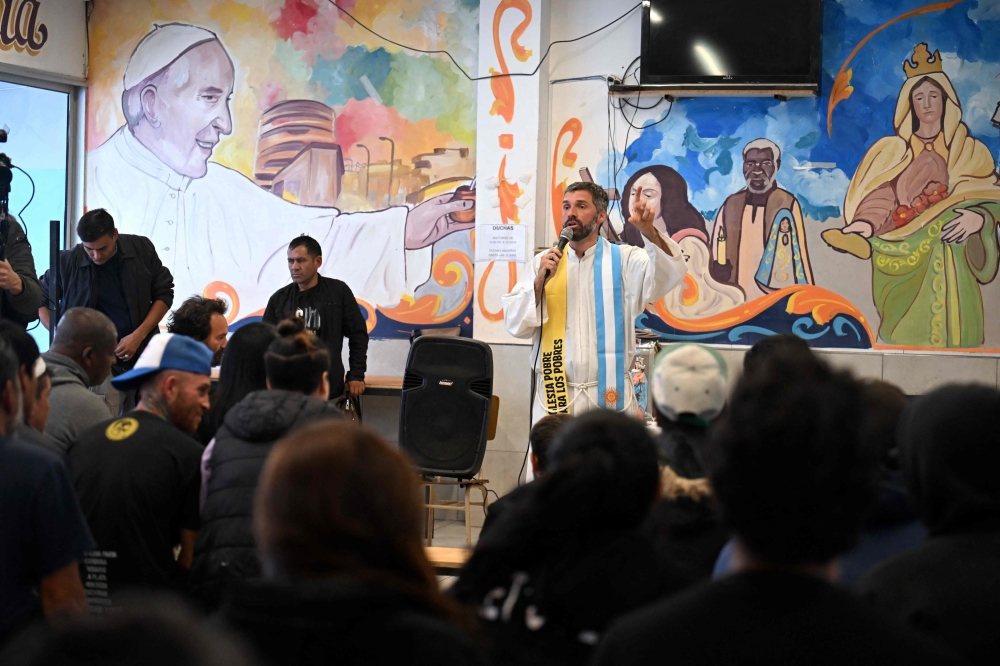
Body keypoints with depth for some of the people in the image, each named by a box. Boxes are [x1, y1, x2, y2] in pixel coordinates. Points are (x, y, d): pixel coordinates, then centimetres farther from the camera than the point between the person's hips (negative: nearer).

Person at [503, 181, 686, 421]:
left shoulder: (624, 260, 3)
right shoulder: (544, 262, 8)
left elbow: (669, 273, -14)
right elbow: (515, 324, 3)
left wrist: (649, 232, -31)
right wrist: (540, 281, -12)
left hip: (609, 395, -1)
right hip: (553, 395, 1)